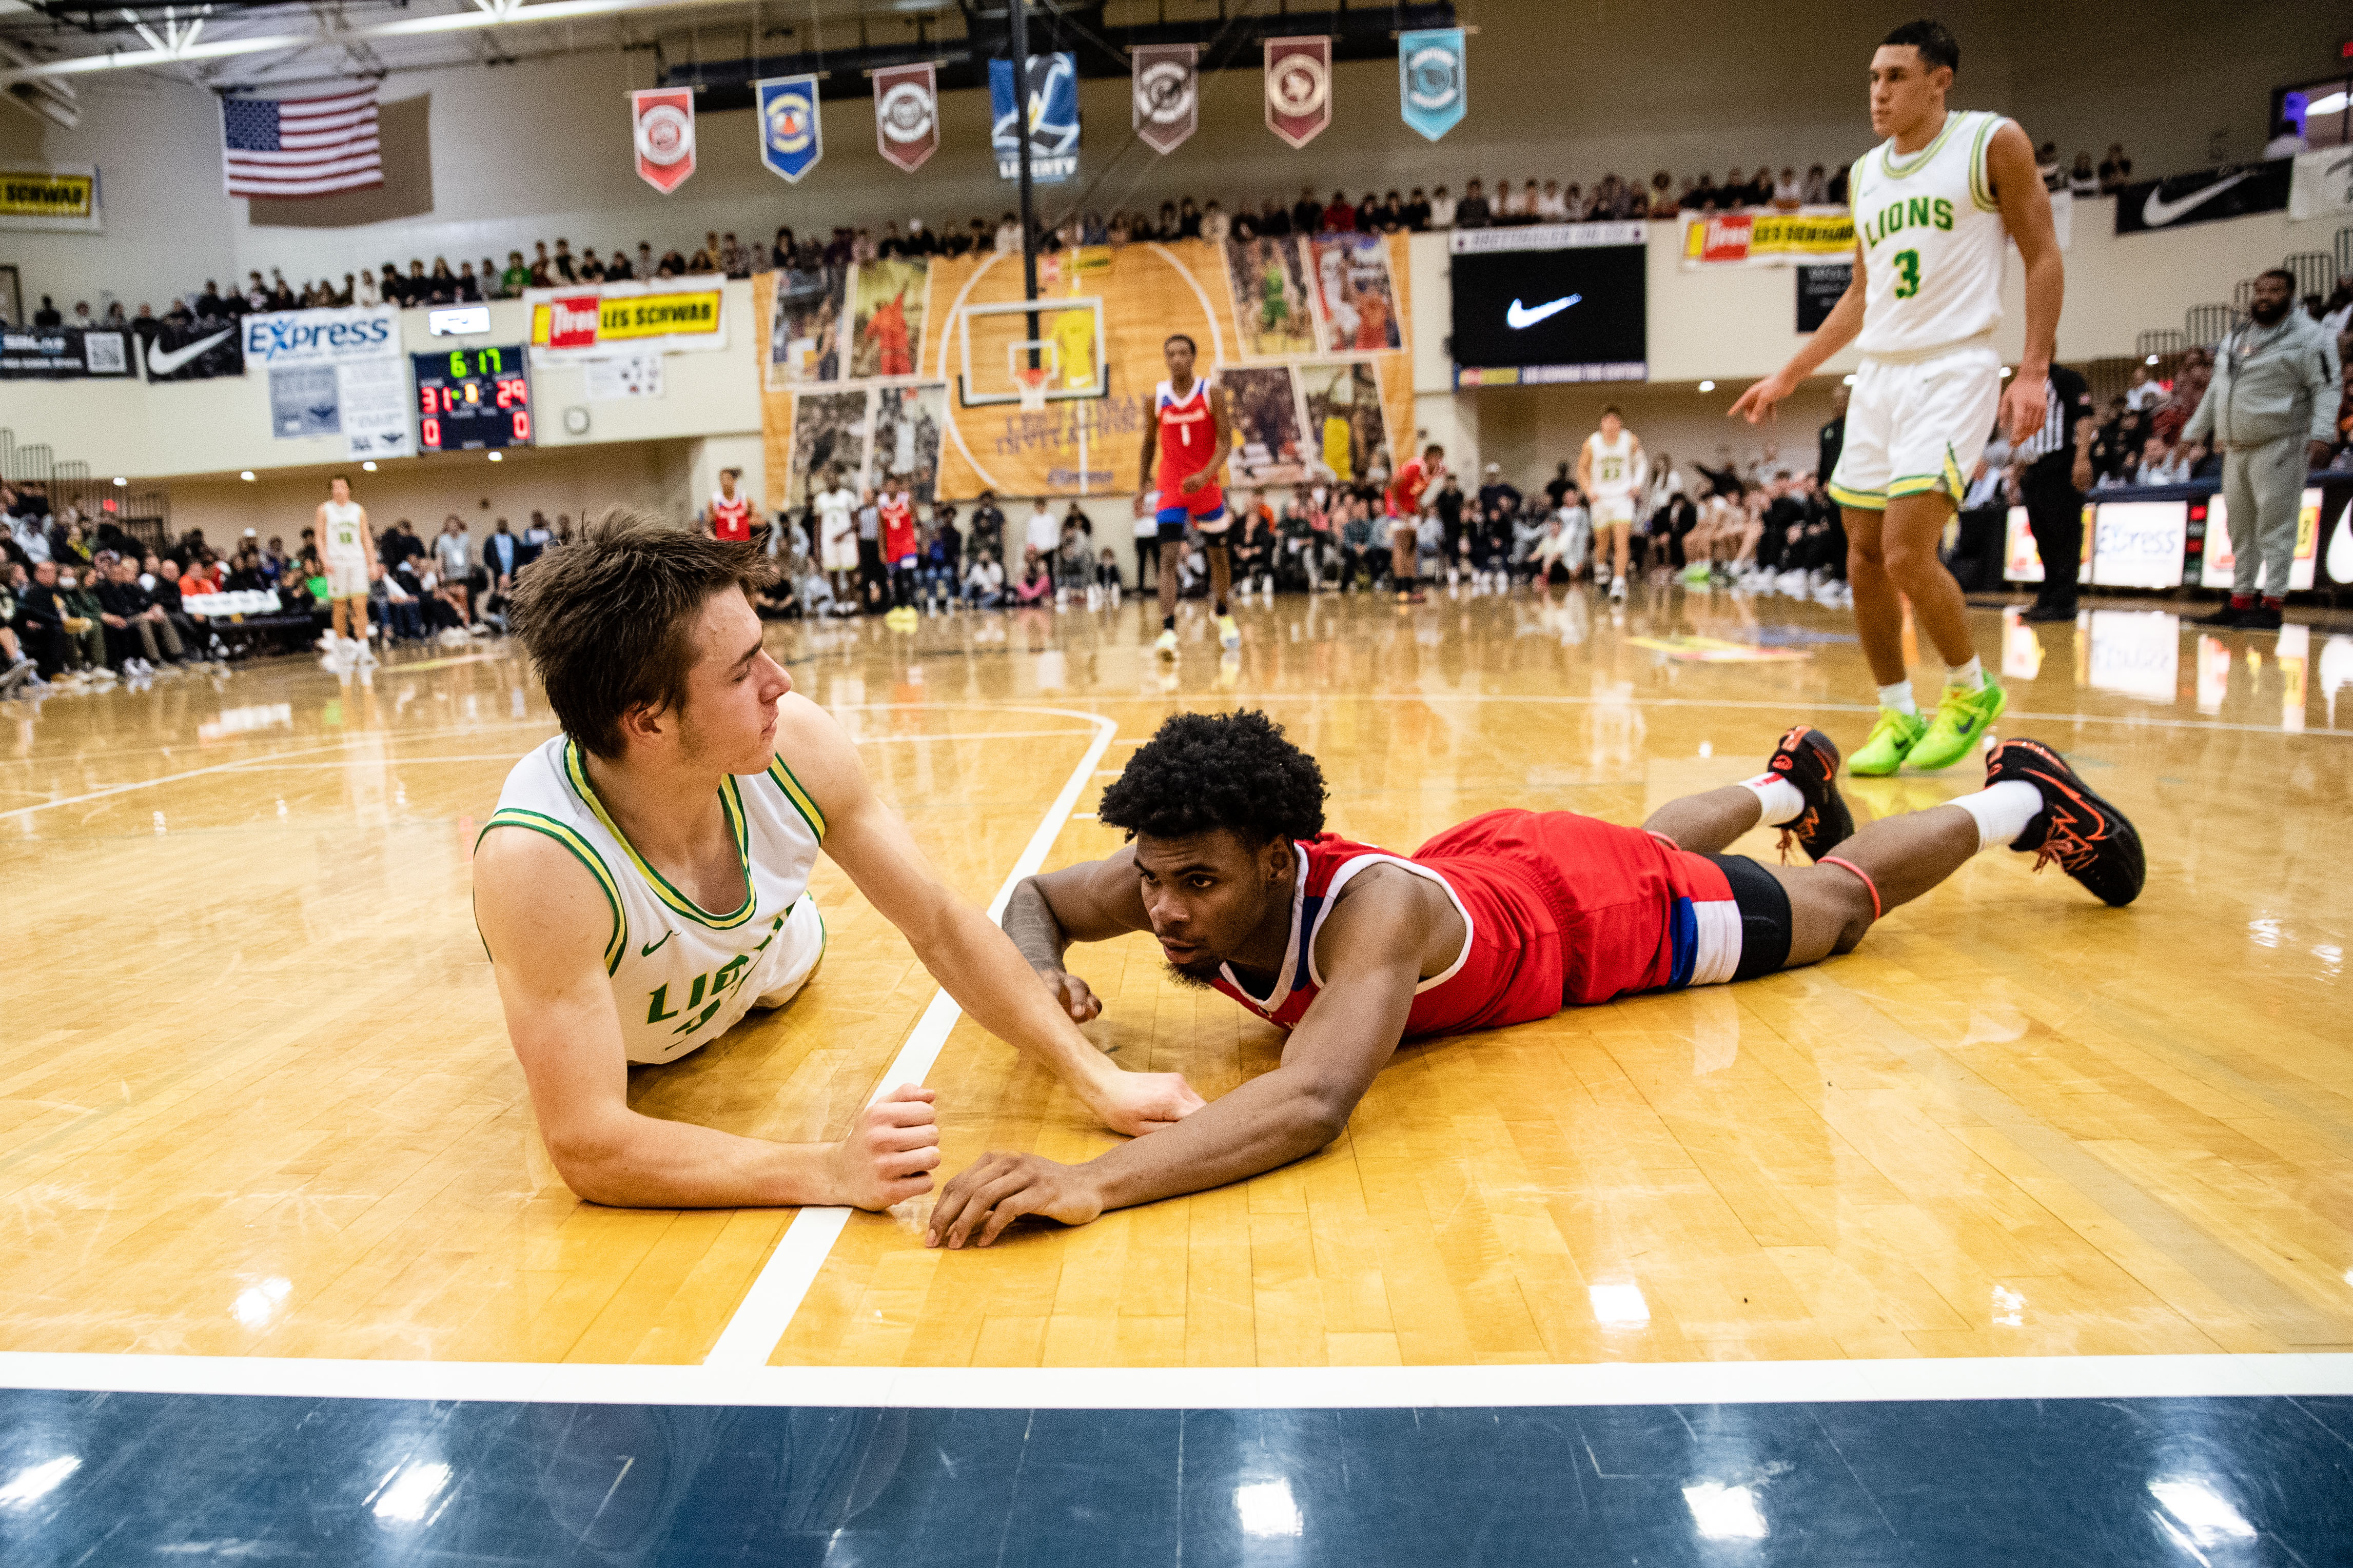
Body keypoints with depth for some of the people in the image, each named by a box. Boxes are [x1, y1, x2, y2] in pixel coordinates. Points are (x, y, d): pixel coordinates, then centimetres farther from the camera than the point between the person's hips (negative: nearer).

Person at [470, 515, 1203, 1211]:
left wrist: (1097, 1078, -29)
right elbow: (588, 1147, -43)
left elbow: (941, 926, -24)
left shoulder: (797, 743, -35)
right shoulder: (539, 859, -45)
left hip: (756, 985, 2)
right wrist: (831, 1172, -52)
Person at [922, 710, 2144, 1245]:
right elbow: (1034, 896, -13)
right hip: (1493, 854, 5)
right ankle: (1787, 781, 68)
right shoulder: (1180, 877, -30)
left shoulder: (1370, 908, -49)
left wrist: (1091, 1183, -74)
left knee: (1835, 904, 22)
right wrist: (1040, 974, -35)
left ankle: (2013, 798, 49)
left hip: (1623, 908, -5)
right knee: (1652, 830, 37)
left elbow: (1314, 1103, -64)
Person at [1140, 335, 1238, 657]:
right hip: (1170, 487, 0)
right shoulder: (1157, 398, 0)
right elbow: (1149, 443, 13)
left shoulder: (1212, 393, -5)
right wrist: (1143, 479, 2)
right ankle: (1168, 631, -23)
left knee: (1217, 554, 15)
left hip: (1207, 485, 0)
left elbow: (1226, 442, -10)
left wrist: (1206, 475, -25)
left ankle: (1223, 614, 39)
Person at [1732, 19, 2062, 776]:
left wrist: (2033, 370, -14)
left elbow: (2044, 257, -3)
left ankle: (1972, 690, 7)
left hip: (1954, 371, -6)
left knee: (1908, 555, -17)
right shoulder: (1866, 173, 15)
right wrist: (1788, 376, 18)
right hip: (1879, 373, 7)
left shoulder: (1993, 142, -2)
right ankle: (1897, 716, 16)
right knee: (1864, 559, 3)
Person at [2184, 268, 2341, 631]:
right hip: (2236, 448, 7)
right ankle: (2241, 600, 17)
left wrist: (2322, 435, -23)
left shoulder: (2309, 336, -4)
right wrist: (2194, 433, 24)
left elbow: (2326, 389, -11)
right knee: (2240, 525, 10)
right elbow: (2216, 391, 24)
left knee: (2275, 524, -7)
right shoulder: (2235, 337, 16)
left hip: (2279, 446, -7)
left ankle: (2271, 603, -6)